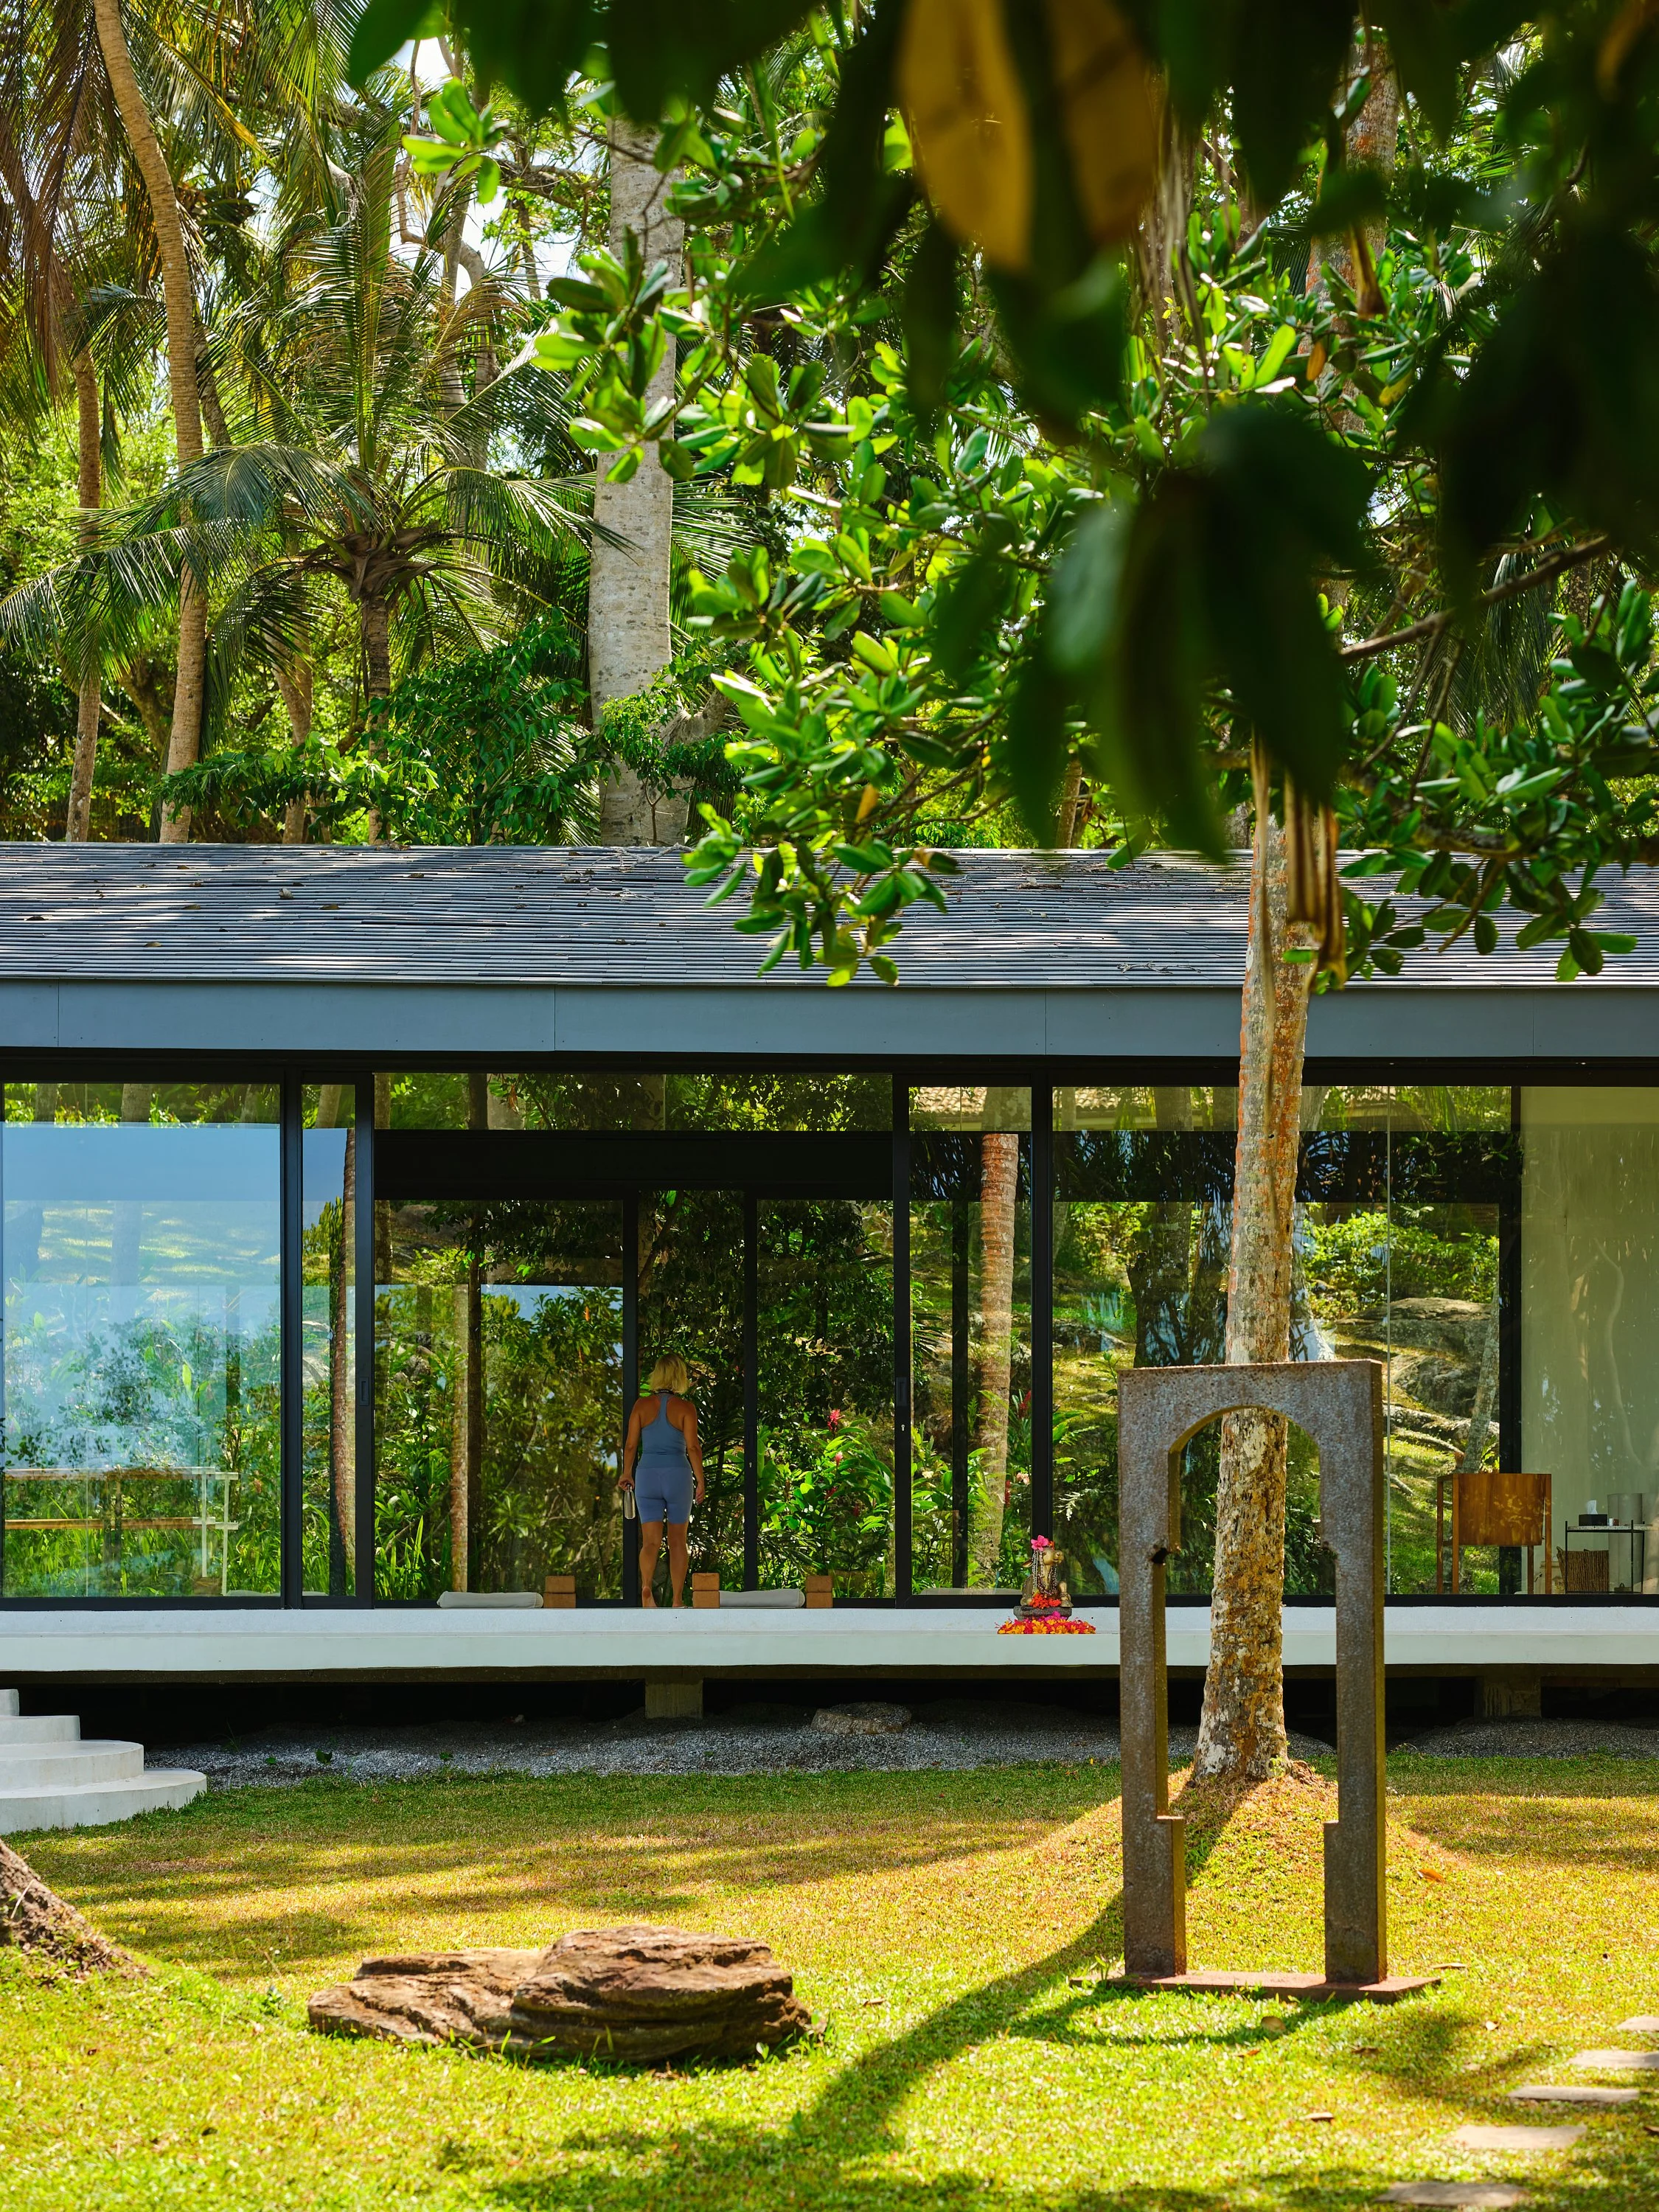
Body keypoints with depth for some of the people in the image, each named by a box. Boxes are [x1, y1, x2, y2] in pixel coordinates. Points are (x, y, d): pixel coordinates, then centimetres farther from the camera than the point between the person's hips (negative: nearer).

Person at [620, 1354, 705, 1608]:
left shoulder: (643, 1405, 1)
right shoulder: (685, 1408, -5)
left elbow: (630, 1445, 2)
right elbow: (693, 1447, -9)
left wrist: (627, 1474, 19)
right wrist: (700, 1482, 0)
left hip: (648, 1475, 1)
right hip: (678, 1475, -1)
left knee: (651, 1541, -3)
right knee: (677, 1541, 12)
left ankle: (646, 1586, -29)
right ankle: (678, 1600, 16)